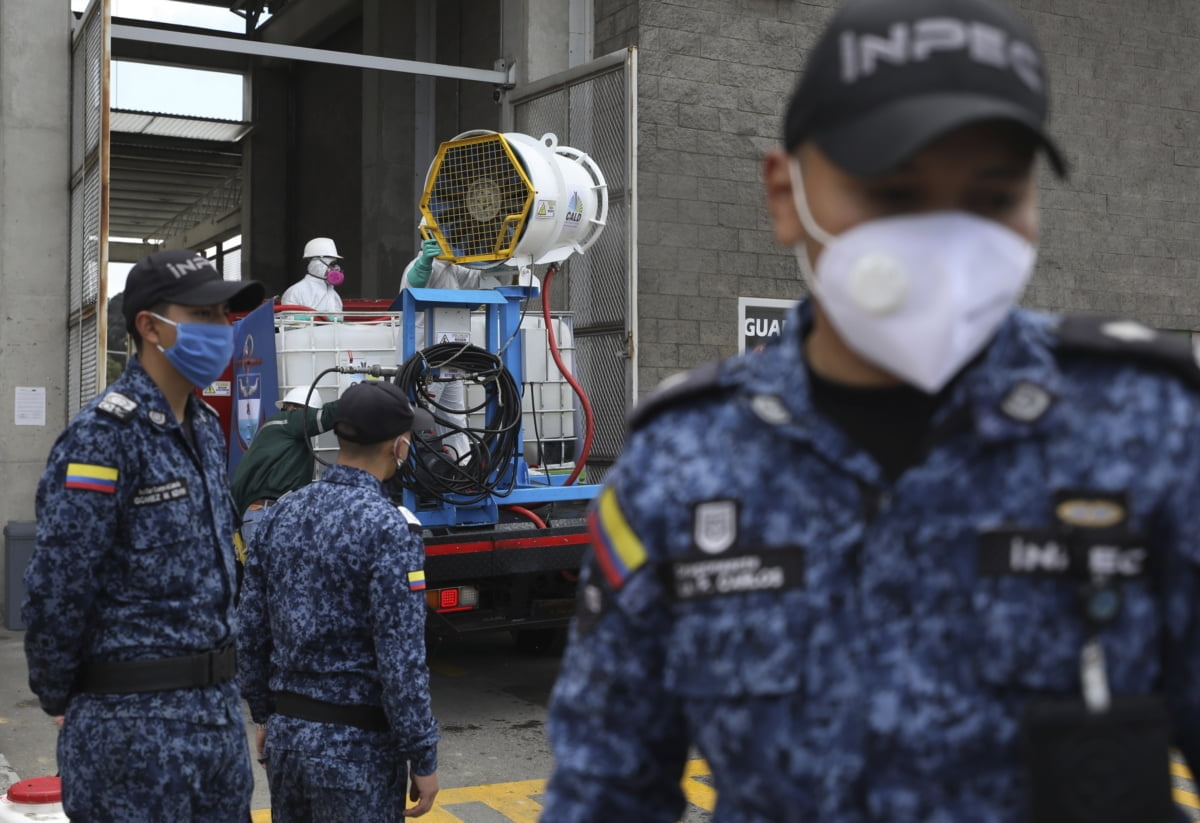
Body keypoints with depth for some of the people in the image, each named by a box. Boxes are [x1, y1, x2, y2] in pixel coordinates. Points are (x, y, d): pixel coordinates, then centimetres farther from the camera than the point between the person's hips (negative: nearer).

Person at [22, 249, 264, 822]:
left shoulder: (205, 426, 10)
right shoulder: (105, 436, -16)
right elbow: (56, 587, -16)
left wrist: (221, 691, 17)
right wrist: (58, 699, -5)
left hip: (219, 709, 8)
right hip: (135, 718, -8)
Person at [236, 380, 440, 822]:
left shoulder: (282, 513, 3)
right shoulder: (389, 528, -17)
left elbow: (249, 631, 7)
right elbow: (401, 660, -19)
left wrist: (265, 715, 18)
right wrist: (423, 758, -11)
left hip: (286, 734, 7)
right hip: (356, 746, -6)